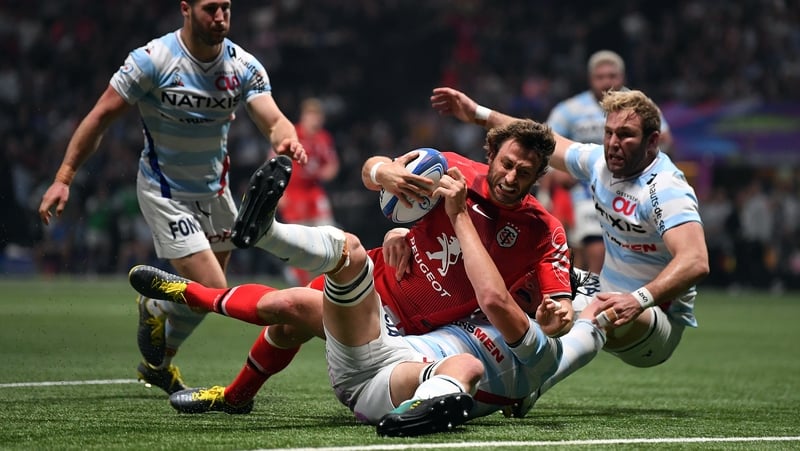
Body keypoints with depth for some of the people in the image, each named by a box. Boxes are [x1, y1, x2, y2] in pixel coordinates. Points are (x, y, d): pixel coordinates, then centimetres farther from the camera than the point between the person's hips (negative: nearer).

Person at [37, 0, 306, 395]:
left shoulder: (244, 66, -8)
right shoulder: (152, 60, -19)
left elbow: (273, 120, -19)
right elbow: (102, 115, -14)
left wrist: (286, 140, -44)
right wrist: (64, 177, -17)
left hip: (214, 189, 5)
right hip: (165, 193, -5)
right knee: (211, 289, -16)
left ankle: (158, 363, 37)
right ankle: (154, 309, 17)